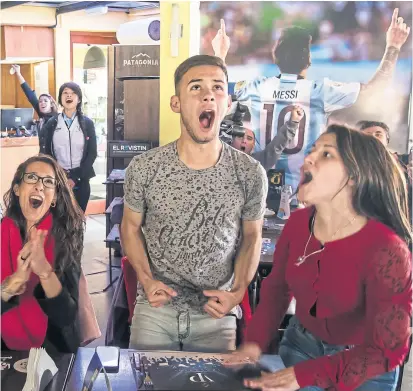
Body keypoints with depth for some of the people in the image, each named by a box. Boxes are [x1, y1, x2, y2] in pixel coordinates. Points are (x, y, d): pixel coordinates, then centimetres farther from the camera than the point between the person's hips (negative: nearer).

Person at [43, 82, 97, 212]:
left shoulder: (87, 123, 2)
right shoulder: (51, 123, 4)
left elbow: (92, 153, -2)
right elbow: (47, 153, 6)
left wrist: (75, 178, -9)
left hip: (80, 180, 0)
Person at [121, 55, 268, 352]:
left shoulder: (251, 174, -10)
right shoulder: (143, 169, -11)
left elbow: (252, 237, 3)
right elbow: (131, 227, 4)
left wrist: (238, 290, -10)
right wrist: (146, 280, -11)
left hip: (217, 315, 1)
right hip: (156, 309, 0)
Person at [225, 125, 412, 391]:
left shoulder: (385, 250, -30)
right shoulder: (298, 223, -12)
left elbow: (387, 350, -26)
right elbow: (278, 287, 4)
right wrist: (256, 341, -10)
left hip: (364, 368, -4)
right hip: (301, 344, 5)